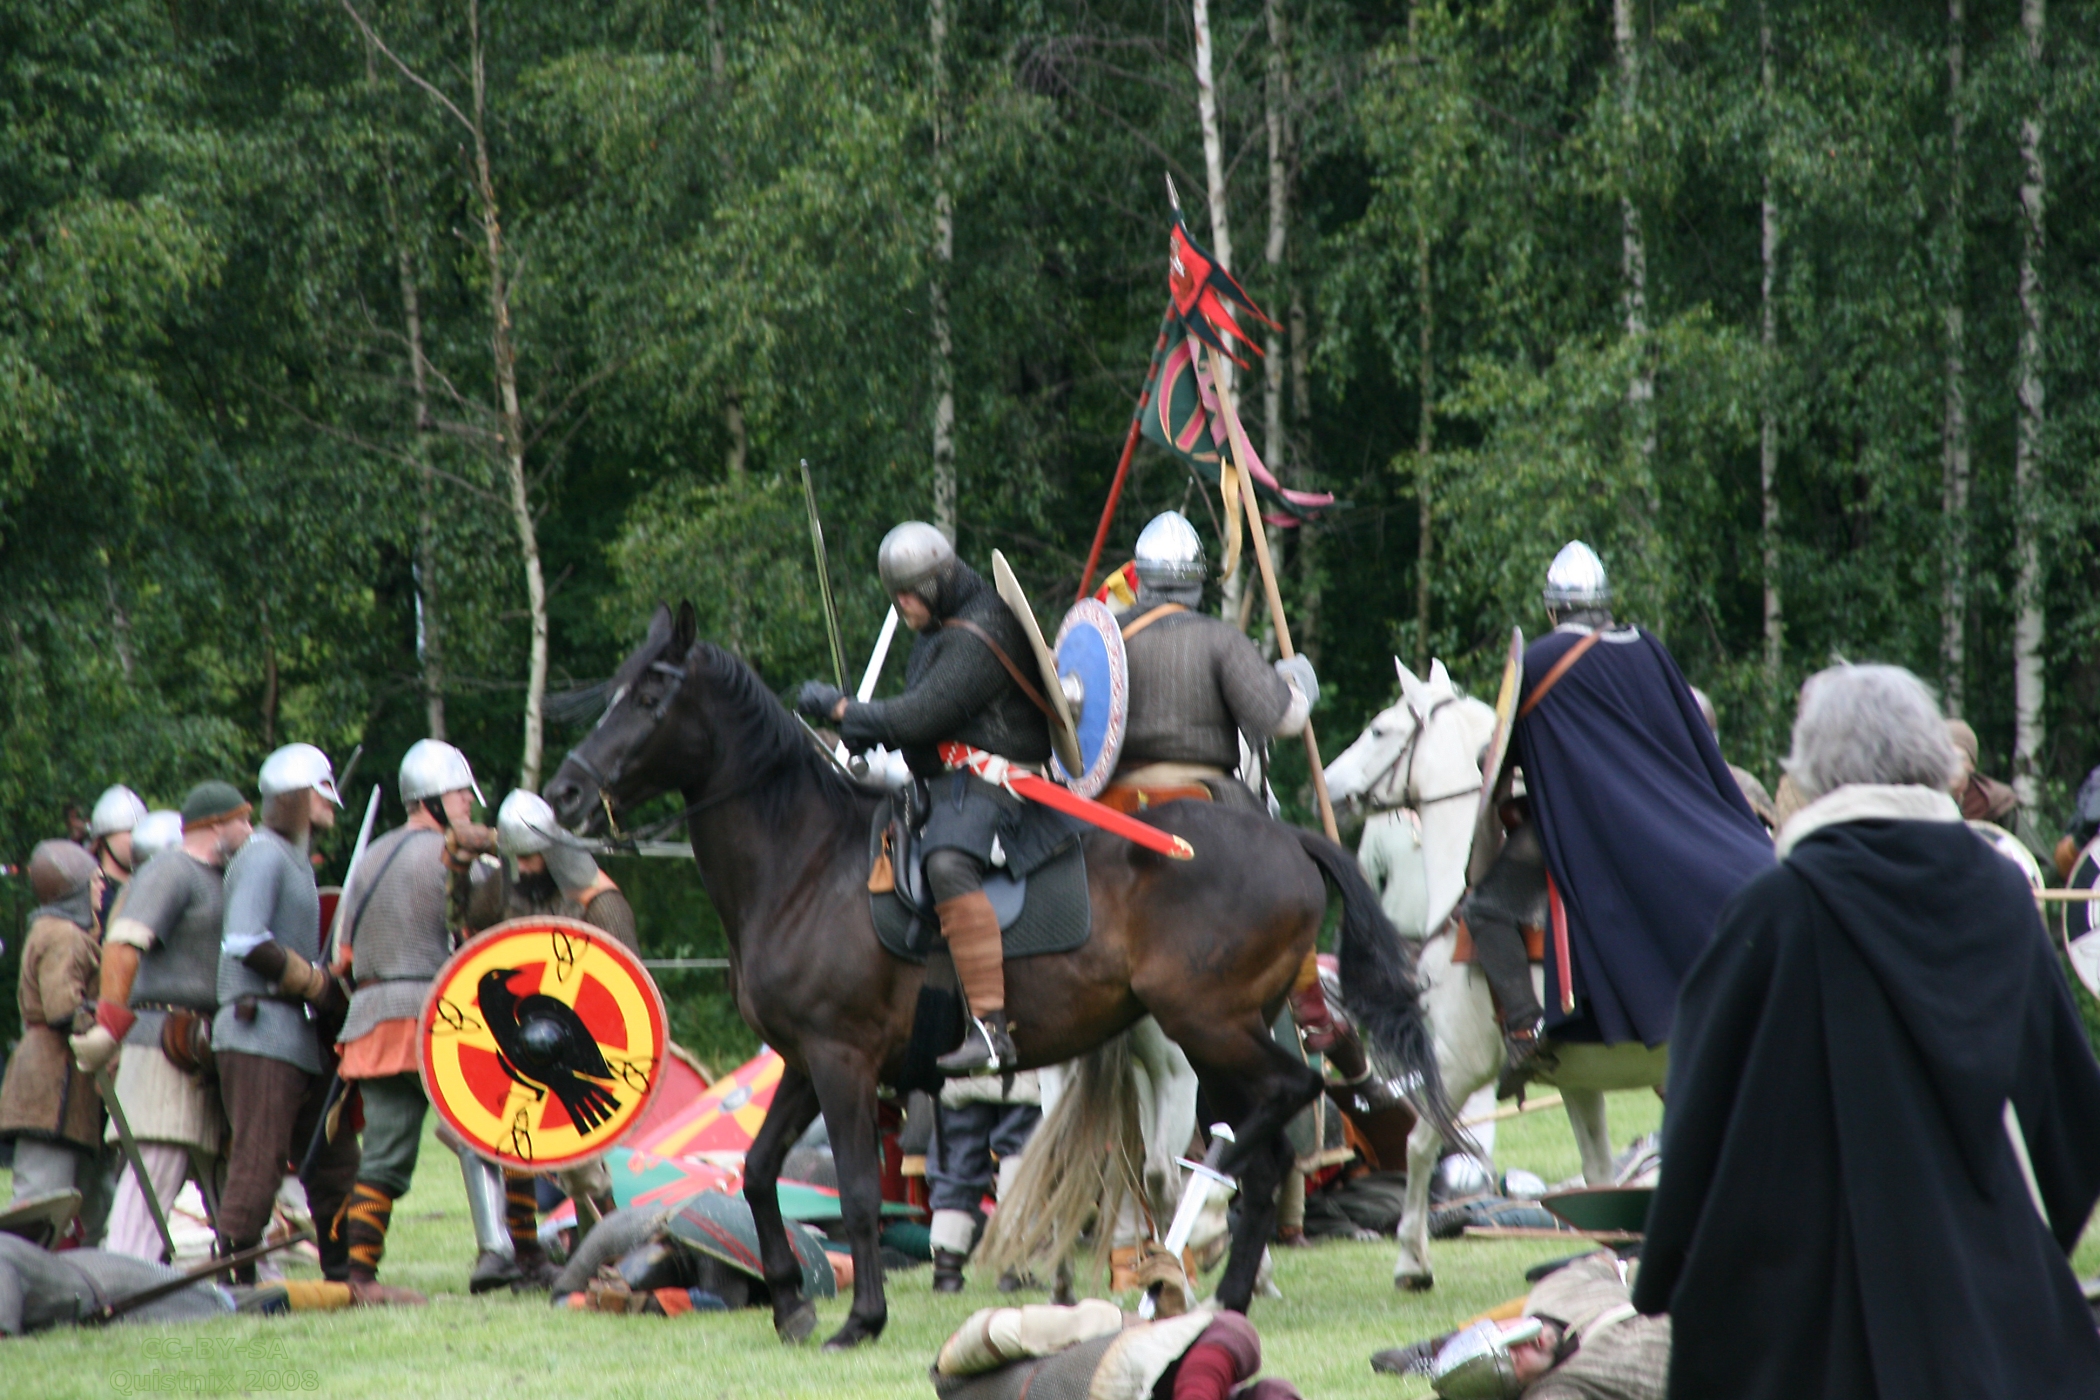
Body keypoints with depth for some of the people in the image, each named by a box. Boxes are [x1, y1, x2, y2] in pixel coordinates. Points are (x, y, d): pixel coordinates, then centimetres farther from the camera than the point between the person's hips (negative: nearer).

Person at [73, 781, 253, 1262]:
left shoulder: (217, 881, 23)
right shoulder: (170, 873, -7)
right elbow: (123, 945, -19)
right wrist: (111, 1019, -28)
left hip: (203, 1054, 10)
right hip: (165, 1041, -10)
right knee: (156, 1168, -16)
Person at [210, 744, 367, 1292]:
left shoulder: (293, 858, 21)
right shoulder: (265, 856, -9)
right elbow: (245, 942, -21)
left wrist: (329, 988, 8)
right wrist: (319, 984, -15)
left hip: (301, 1040, 10)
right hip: (260, 1032, -10)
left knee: (333, 1160, 11)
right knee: (258, 1162, -12)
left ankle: (345, 1278, 16)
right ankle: (234, 1281, -12)